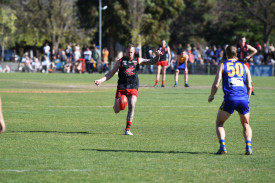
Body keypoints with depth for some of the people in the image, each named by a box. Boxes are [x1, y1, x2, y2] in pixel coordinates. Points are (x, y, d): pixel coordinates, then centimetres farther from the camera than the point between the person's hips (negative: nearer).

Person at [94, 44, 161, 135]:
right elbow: (111, 73, 9)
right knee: (116, 110, -4)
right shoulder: (120, 61, 8)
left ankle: (127, 129, -13)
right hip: (121, 88, 0)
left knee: (132, 105, -21)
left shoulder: (138, 60, 12)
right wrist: (100, 80, -2)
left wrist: (157, 56, -11)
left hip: (133, 88, 0)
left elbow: (152, 62, 10)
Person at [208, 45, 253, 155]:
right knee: (246, 124, 20)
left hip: (230, 98, -2)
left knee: (219, 123, 14)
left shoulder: (223, 65, 8)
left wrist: (211, 96, 17)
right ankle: (248, 147, -1)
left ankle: (222, 146, -4)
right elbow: (249, 86, 11)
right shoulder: (244, 66, 16)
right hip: (244, 98, 2)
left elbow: (216, 84, 1)